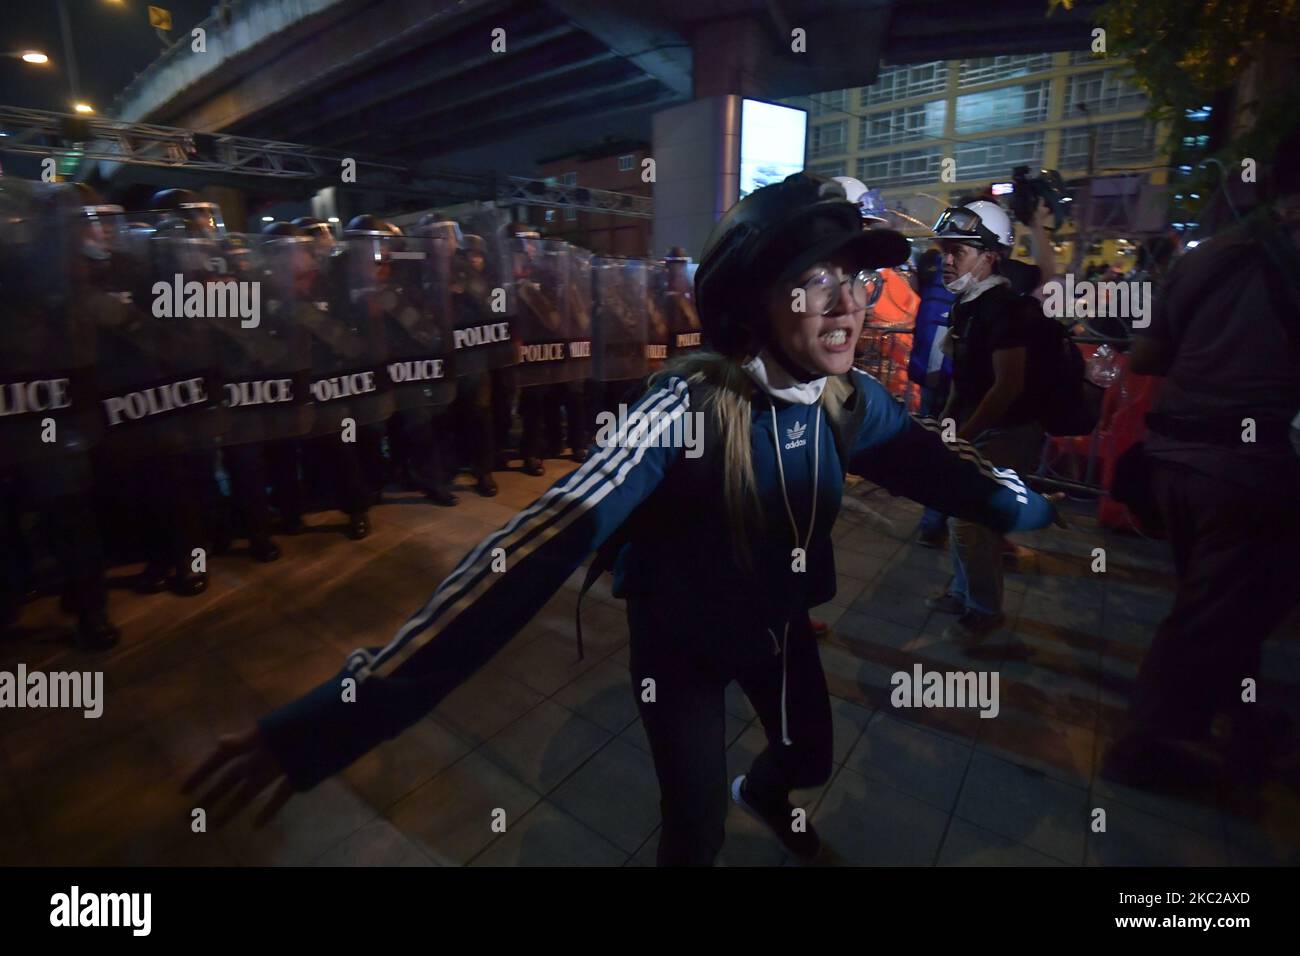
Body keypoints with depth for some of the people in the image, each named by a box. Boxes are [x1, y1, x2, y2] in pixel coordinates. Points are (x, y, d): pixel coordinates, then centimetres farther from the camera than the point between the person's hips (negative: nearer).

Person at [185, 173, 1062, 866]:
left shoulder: (849, 399, -14)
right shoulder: (690, 408, -33)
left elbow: (933, 465, 4)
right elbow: (547, 538, -43)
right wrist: (353, 705, -48)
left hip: (778, 623, 6)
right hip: (683, 638, -5)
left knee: (813, 757, 26)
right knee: (695, 831, 7)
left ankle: (761, 794, 64)